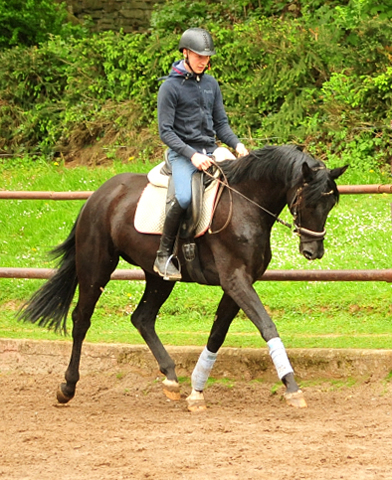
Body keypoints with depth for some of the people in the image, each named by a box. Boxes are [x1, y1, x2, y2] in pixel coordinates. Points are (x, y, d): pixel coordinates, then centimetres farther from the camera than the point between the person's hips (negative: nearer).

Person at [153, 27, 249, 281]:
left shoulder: (211, 84, 14)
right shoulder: (171, 87, -5)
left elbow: (221, 124, 17)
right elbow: (165, 131, -8)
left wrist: (237, 144, -3)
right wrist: (192, 155, -20)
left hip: (211, 152, 6)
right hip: (182, 154, -6)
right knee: (184, 197, -33)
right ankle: (164, 255, -19)